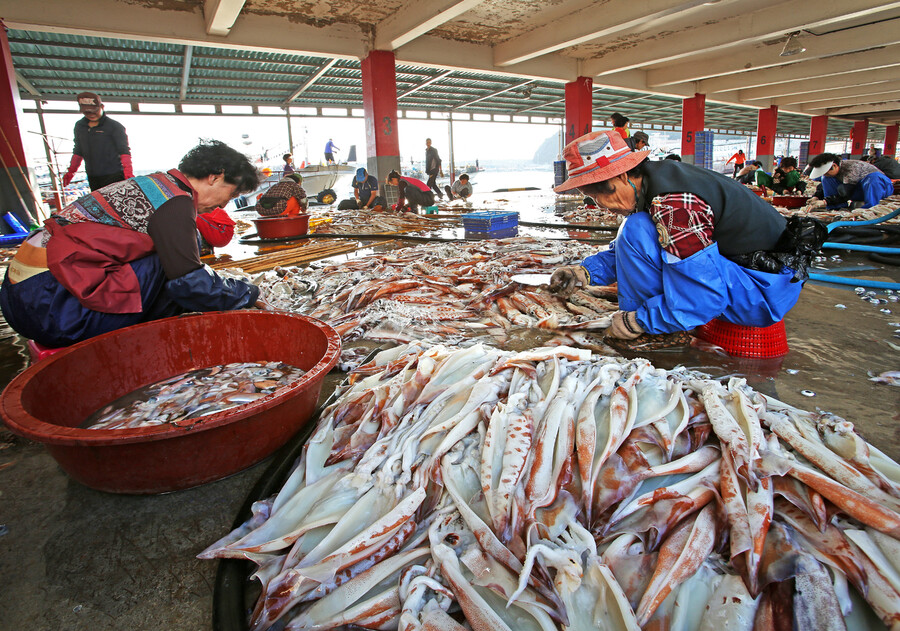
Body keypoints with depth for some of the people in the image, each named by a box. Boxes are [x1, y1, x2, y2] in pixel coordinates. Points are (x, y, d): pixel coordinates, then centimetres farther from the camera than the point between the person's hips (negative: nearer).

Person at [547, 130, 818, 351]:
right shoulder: (654, 177, 2)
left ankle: (655, 330, -9)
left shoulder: (672, 204, -28)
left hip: (765, 291, -10)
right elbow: (623, 252, 13)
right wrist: (585, 272, -1)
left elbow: (703, 298, -29)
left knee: (638, 233, -25)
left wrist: (636, 321, -20)